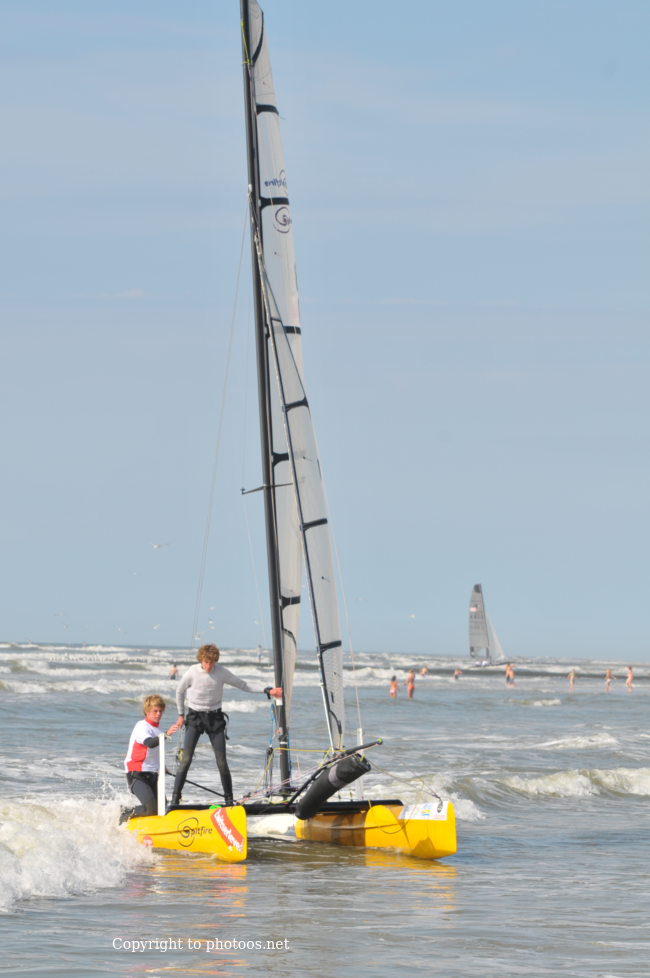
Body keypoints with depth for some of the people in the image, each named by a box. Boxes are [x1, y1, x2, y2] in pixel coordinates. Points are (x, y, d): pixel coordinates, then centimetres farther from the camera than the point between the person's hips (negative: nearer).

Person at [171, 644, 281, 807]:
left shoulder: (222, 672, -6)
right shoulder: (192, 673, -8)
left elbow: (244, 685, 3)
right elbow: (179, 692, 10)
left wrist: (267, 690, -6)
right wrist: (181, 714, 14)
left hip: (215, 718, 1)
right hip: (195, 717, -1)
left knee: (222, 761, -5)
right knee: (186, 759, -13)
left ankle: (229, 799, 5)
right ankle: (175, 798, -10)